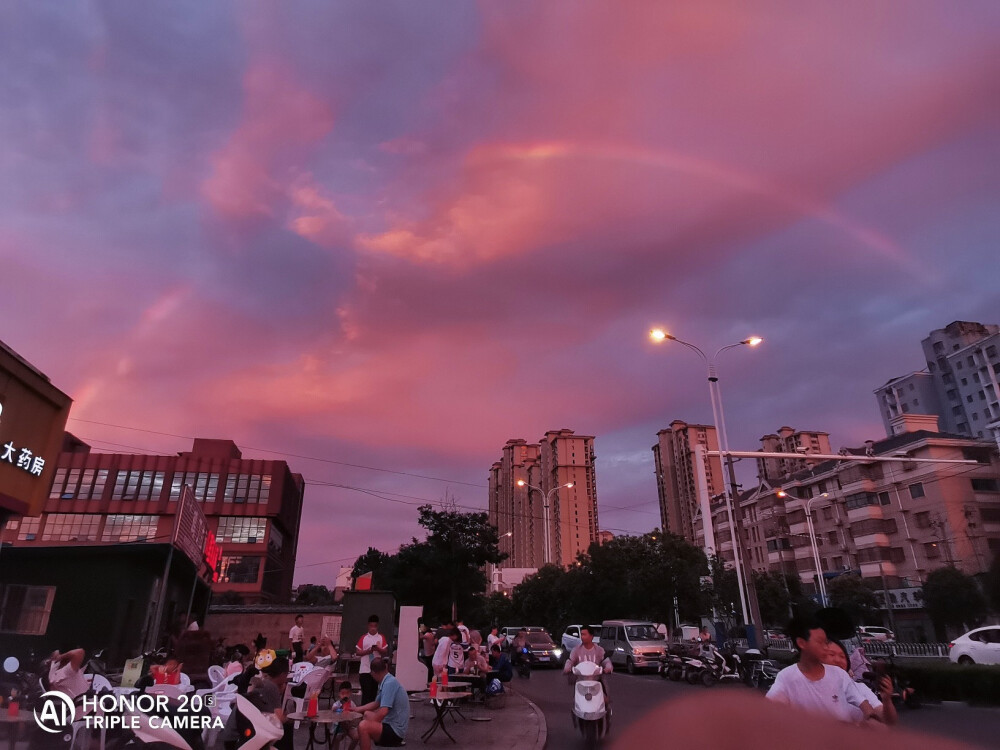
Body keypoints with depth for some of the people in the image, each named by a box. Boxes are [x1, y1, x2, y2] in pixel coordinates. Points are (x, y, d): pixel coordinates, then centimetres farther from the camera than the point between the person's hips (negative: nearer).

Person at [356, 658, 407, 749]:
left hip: (395, 731, -10)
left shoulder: (389, 683, -20)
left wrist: (369, 725, -13)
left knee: (363, 726, -27)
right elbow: (376, 704, 23)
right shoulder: (386, 681, 9)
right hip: (391, 724, 10)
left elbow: (383, 712, -27)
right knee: (367, 714, 27)